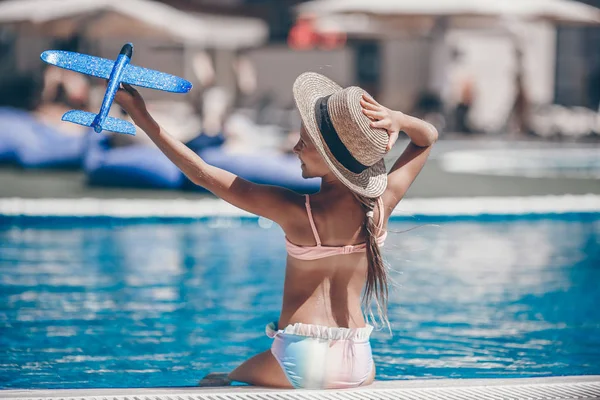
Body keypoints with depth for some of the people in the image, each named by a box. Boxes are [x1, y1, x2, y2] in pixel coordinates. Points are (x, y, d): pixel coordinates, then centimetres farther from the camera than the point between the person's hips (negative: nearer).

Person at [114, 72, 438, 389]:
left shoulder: (296, 211, -17)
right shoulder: (382, 204, -7)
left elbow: (202, 174, -12)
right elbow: (428, 137, 12)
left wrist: (143, 118, -7)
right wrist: (394, 119, -11)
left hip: (300, 364, -3)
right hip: (359, 366, 3)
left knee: (213, 384, 25)